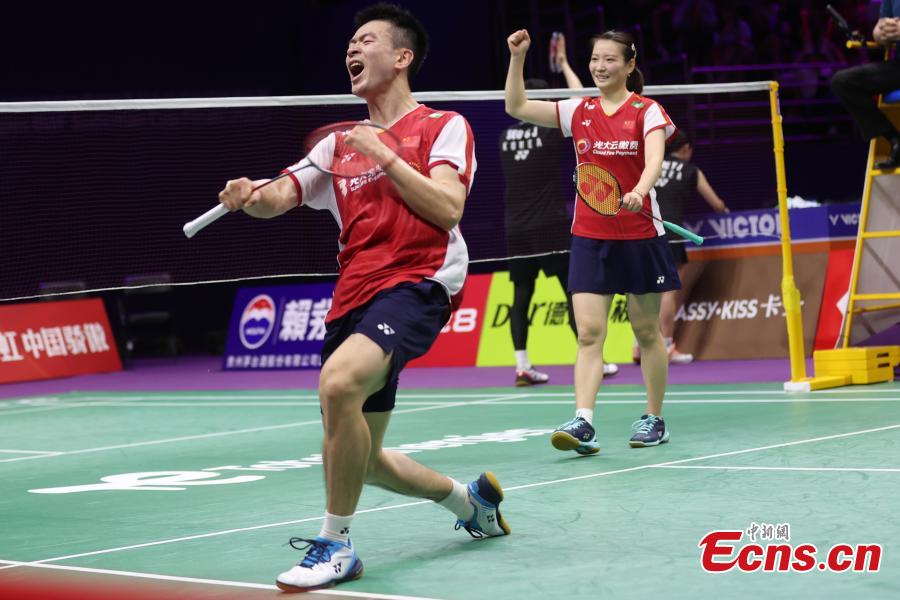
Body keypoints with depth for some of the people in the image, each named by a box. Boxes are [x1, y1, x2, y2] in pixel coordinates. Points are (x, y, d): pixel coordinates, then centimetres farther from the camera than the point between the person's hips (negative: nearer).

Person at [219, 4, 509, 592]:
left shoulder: (443, 125, 4)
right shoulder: (340, 144, 20)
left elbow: (447, 208, -11)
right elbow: (280, 197, 6)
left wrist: (385, 154, -14)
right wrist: (251, 196, -16)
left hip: (417, 284, -7)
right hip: (353, 297, 7)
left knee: (338, 382, -34)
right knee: (361, 459, 11)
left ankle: (337, 545, -22)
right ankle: (470, 499, 38)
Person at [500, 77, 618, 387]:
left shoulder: (506, 137, 7)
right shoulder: (552, 132, -7)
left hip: (516, 230, 5)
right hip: (551, 227, -5)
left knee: (522, 295, 6)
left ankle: (522, 366, 0)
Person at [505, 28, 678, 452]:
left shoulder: (646, 111, -4)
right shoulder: (578, 111, 7)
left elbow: (655, 161, -21)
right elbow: (516, 107, 5)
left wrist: (638, 192, -41)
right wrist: (517, 58, -6)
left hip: (639, 237, -3)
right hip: (589, 238, 3)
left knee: (646, 332, 8)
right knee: (588, 333, -8)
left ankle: (654, 419, 21)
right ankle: (583, 424, -17)